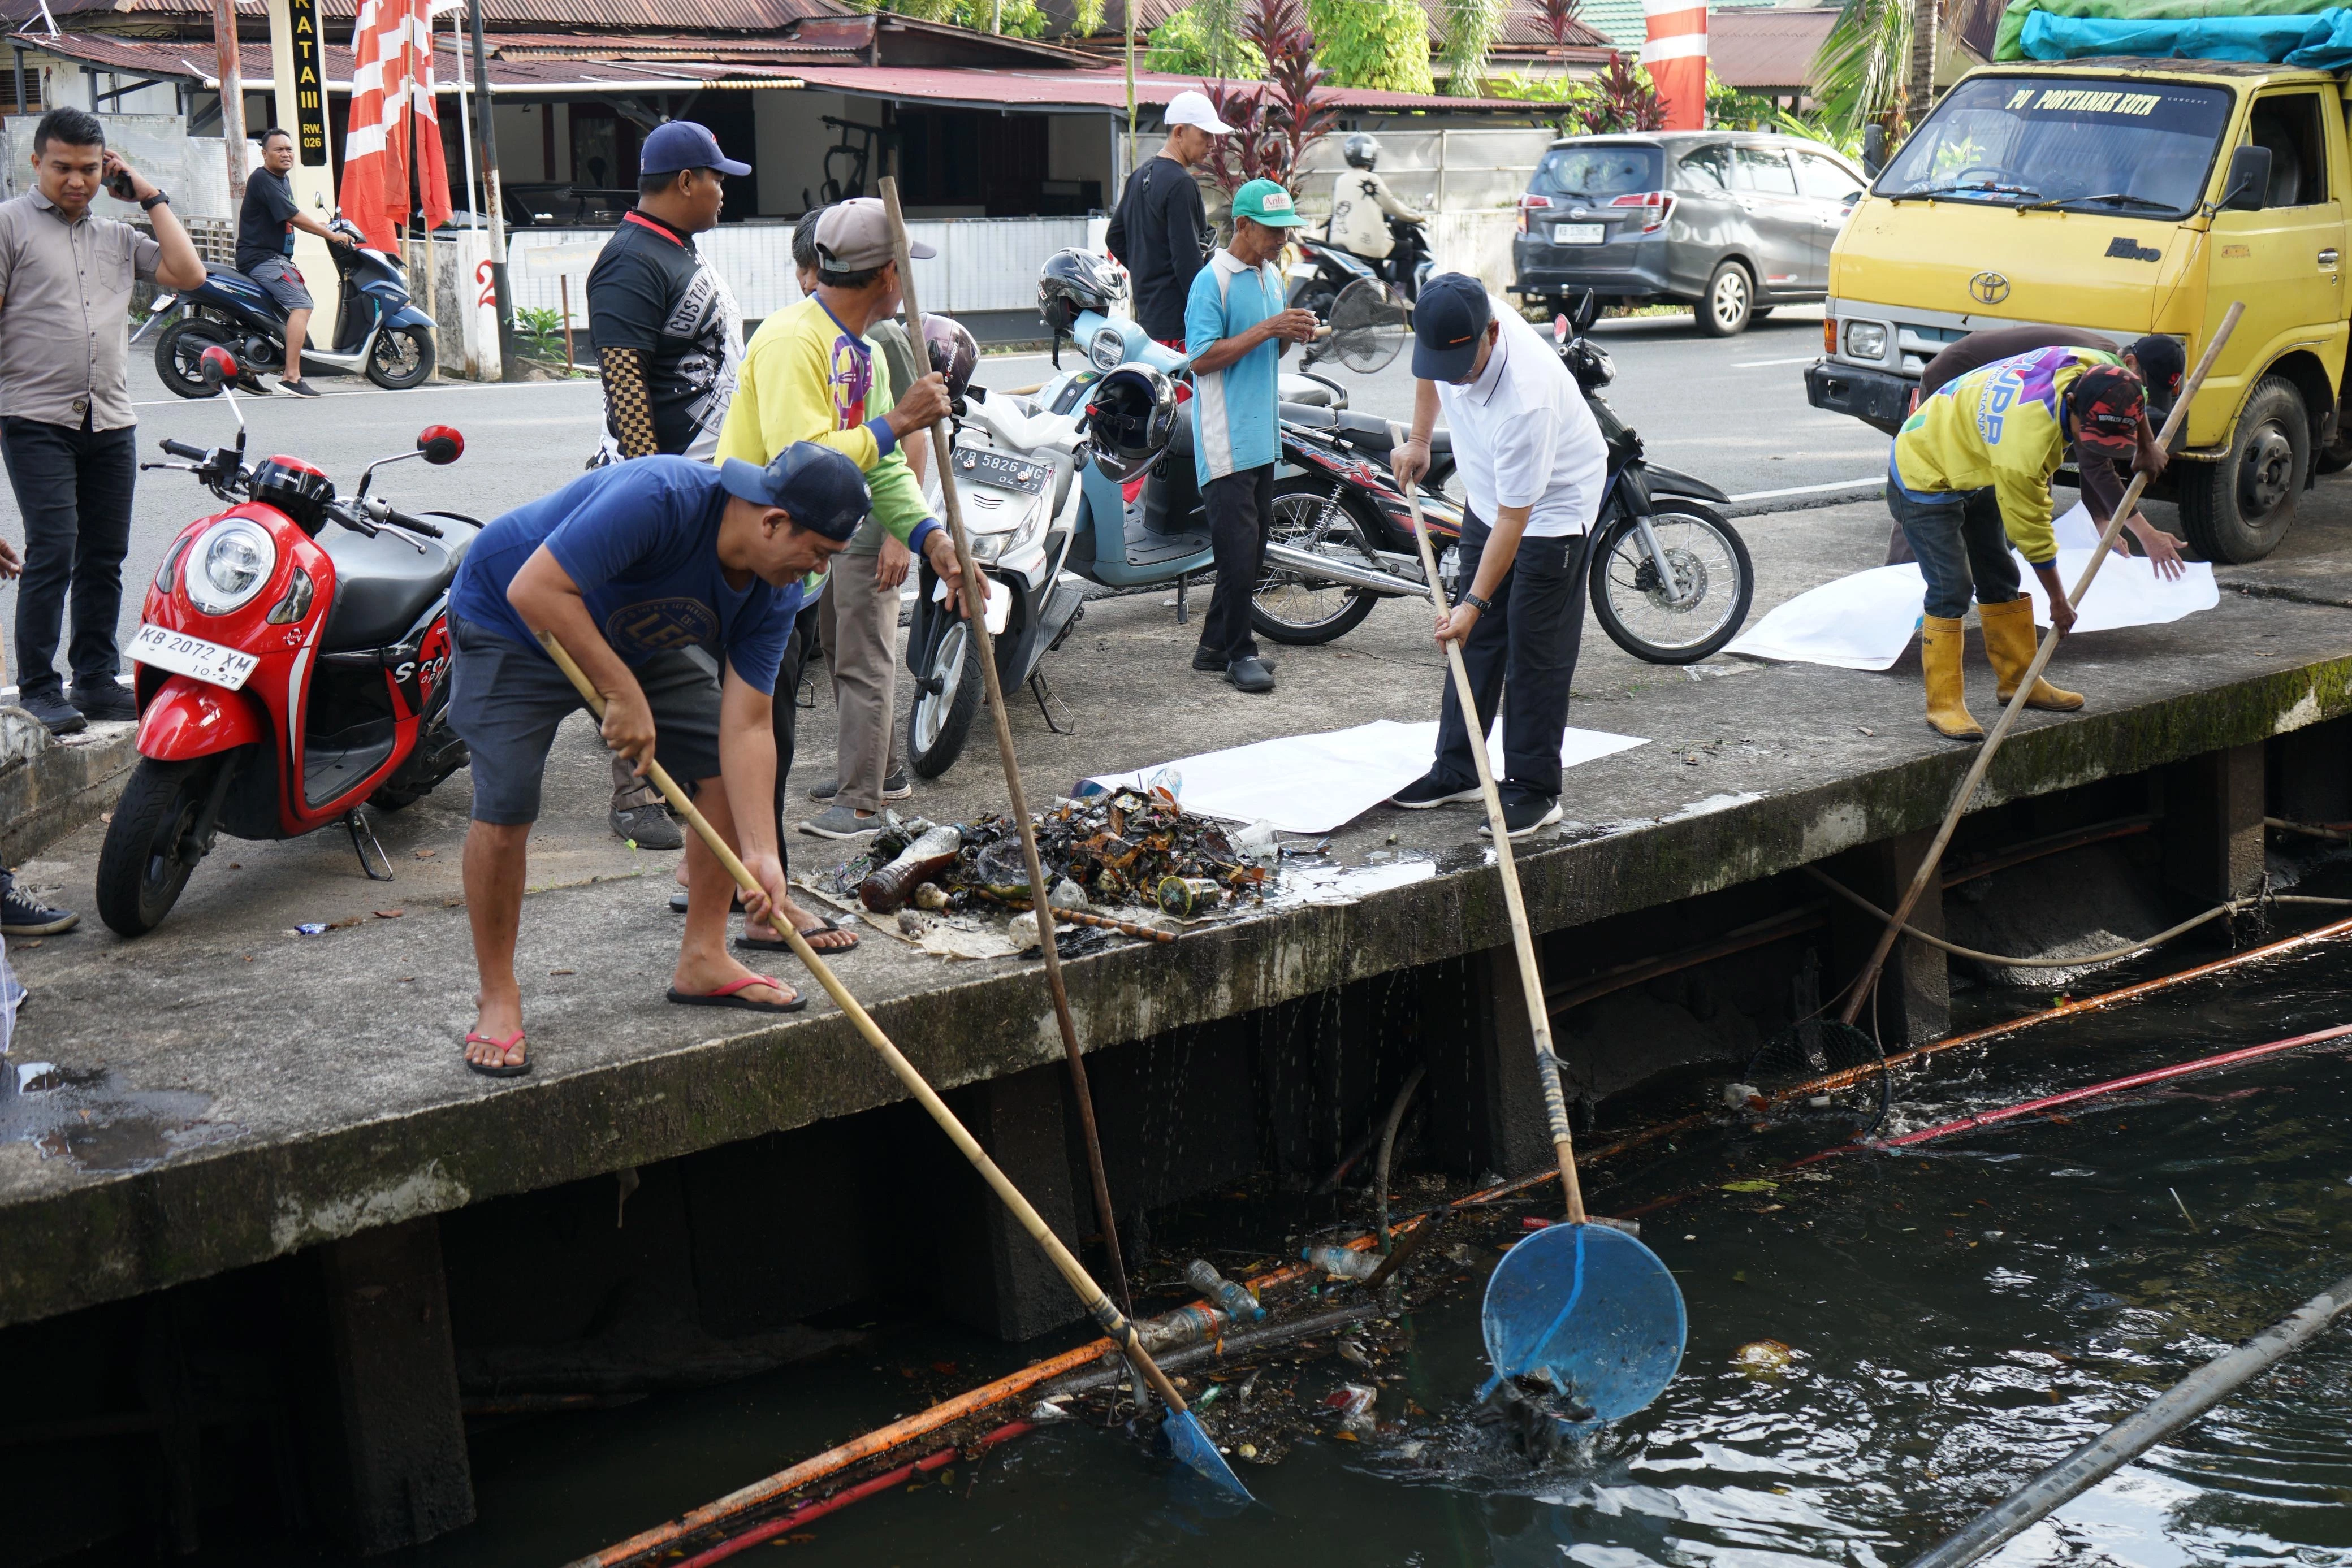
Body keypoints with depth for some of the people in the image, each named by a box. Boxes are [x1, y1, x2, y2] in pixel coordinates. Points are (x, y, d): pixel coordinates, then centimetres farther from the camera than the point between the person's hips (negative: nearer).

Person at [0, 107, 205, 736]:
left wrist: (150, 197, 10)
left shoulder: (117, 236, 19)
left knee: (105, 557, 8)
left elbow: (188, 274, 10)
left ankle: (98, 680, 17)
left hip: (111, 423, 5)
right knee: (53, 552, -12)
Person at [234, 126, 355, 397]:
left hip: (277, 258, 11)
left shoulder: (283, 181, 16)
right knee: (300, 304, -25)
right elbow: (294, 217, -19)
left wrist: (328, 230, 12)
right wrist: (331, 235, -14)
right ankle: (291, 376, -30)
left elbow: (294, 219, 23)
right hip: (261, 259, -11)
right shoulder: (263, 179, -15)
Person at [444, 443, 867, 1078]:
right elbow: (536, 591, -38)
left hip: (637, 641, 7)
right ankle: (498, 998, 1)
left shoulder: (775, 595, -14)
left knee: (732, 767, -1)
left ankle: (702, 960, 13)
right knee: (505, 809, -18)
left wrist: (760, 854, -23)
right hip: (509, 623, -7)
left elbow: (745, 728, -14)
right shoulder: (661, 498, -38)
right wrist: (623, 694, -34)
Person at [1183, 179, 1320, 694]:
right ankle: (1239, 652, 2)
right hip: (1227, 443, -8)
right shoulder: (1214, 280, -12)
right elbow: (1202, 360, -17)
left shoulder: (1272, 276, 14)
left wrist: (1293, 334, 1)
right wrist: (1266, 330, -21)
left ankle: (1215, 645, 19)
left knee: (1251, 550, 11)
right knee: (1239, 550, -8)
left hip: (1264, 437, 8)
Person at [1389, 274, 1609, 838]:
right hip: (1487, 496, 8)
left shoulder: (1526, 398, -40)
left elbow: (1512, 521, -32)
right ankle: (1456, 770, 21)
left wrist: (1475, 603, -28)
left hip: (1554, 504, -8)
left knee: (1535, 650, -6)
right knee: (1475, 639, 12)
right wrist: (1418, 441, 10)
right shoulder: (1451, 321, -20)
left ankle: (1534, 790, 3)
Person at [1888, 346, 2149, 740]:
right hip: (1923, 477, -9)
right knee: (1951, 588, -14)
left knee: (2000, 578, 13)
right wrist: (2058, 601, -12)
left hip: (1973, 465, 9)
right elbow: (2032, 533, -24)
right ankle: (1944, 702, -6)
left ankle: (2019, 680, 24)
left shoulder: (2099, 371, -21)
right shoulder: (2024, 445, -41)